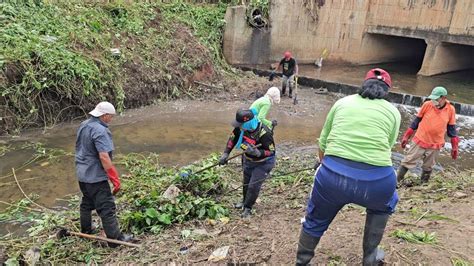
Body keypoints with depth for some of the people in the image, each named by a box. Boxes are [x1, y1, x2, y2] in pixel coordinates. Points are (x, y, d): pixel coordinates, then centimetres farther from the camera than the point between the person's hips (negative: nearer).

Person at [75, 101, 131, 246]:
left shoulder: (83, 125, 7)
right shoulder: (100, 131, -23)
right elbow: (104, 157, -29)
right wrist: (115, 178, -23)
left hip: (82, 173, 10)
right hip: (95, 176, -10)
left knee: (87, 203, 24)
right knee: (107, 207, -2)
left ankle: (86, 231, 40)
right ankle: (115, 238, 6)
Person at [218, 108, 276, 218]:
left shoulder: (264, 133, -38)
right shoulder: (241, 128, -20)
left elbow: (271, 151, -29)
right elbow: (232, 139, -4)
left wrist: (257, 152, -44)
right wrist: (225, 154, -10)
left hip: (263, 162, -6)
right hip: (248, 160, 6)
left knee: (254, 186, -4)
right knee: (246, 182, 22)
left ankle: (247, 208, 16)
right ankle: (245, 201, 46)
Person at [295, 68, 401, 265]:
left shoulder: (342, 103, 17)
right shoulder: (393, 112, 15)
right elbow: (386, 148, 19)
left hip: (333, 174, 1)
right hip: (376, 180, 0)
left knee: (316, 219, 27)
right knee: (384, 204, 36)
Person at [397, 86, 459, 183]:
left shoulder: (450, 109, -6)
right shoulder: (427, 105, -9)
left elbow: (451, 128, 4)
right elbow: (417, 120, 1)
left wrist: (454, 146, 5)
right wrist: (407, 136, 2)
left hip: (435, 145, 1)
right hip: (419, 141, -1)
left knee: (428, 168, 14)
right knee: (407, 162, 2)